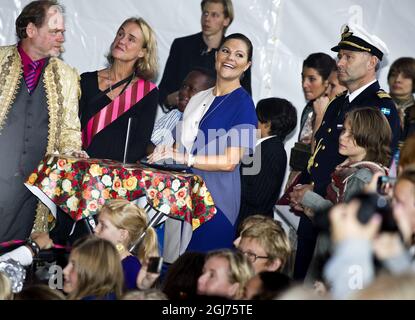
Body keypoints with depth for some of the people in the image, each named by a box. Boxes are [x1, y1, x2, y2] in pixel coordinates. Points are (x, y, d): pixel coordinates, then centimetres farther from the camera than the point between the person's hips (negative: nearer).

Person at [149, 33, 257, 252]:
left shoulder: (243, 103, -5)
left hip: (216, 196, -6)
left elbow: (230, 161, -14)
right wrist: (165, 154, 4)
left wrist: (186, 158, -21)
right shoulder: (198, 99, 16)